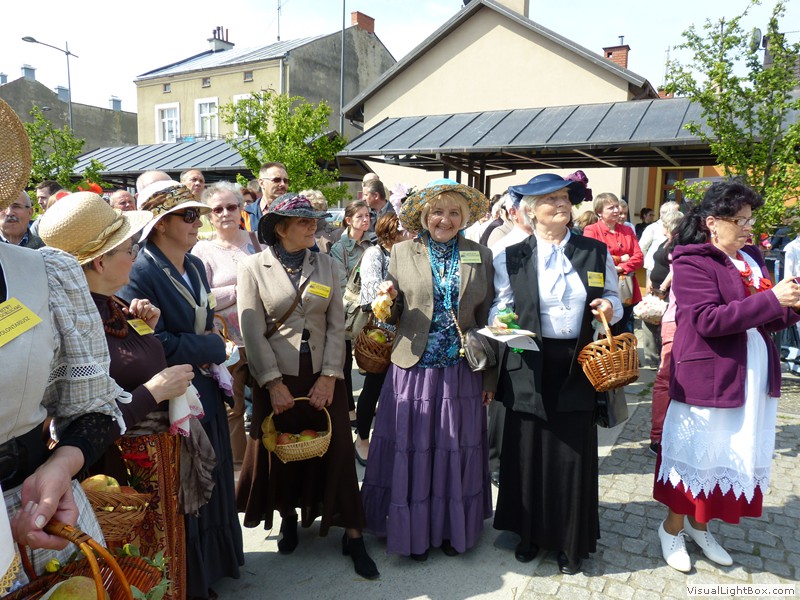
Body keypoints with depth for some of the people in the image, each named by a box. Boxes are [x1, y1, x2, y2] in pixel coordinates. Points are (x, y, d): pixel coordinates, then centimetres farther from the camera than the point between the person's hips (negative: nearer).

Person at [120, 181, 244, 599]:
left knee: (210, 482, 20)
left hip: (204, 392, 8)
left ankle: (209, 563, 41)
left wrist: (211, 353, -5)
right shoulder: (140, 273, -20)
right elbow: (154, 346, -26)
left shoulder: (196, 267, 6)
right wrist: (213, 347, -15)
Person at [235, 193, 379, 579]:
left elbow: (336, 325, 1)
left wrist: (329, 376, -8)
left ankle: (352, 535, 15)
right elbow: (253, 331, -8)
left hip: (323, 376, 2)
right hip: (277, 378, -1)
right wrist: (274, 383, -13)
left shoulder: (327, 266, 4)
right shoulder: (253, 268, -4)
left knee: (335, 452, 4)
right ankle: (288, 518, 37)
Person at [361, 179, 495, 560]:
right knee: (412, 450, 5)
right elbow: (394, 317, 7)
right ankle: (413, 530, 25)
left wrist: (490, 378, 5)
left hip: (462, 373, 1)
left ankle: (452, 528, 30)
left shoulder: (480, 257, 4)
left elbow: (487, 319, 6)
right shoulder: (402, 252, 2)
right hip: (413, 370, -1)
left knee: (455, 451, 10)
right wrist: (388, 299, -16)